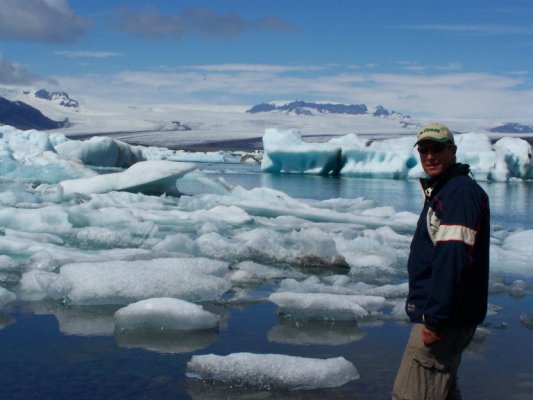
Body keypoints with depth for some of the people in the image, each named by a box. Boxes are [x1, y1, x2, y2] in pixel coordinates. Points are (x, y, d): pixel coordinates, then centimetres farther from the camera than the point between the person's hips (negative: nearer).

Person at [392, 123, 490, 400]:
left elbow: (453, 260, -25)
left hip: (444, 319, -11)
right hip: (436, 314, 11)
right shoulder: (441, 191, 18)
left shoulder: (461, 192, -16)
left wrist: (436, 319, -26)